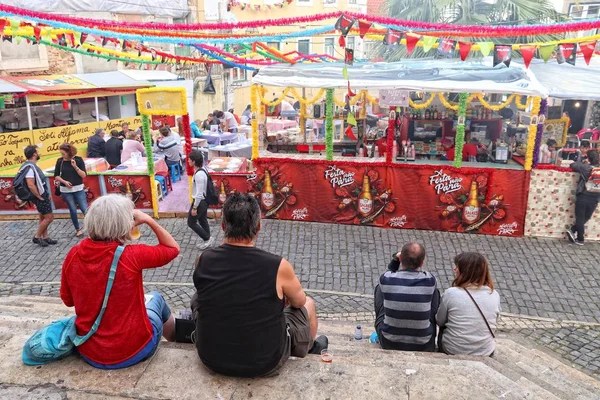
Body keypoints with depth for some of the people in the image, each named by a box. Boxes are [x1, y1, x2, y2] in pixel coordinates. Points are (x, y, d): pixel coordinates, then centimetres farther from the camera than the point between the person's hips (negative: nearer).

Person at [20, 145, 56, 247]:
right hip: (40, 197, -10)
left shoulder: (33, 165, 9)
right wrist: (40, 197, -20)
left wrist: (46, 194, 14)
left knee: (43, 217, 16)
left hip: (42, 195, 10)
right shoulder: (29, 167, -23)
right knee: (49, 217, -5)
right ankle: (37, 237, 6)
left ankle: (45, 237, 24)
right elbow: (31, 185, -29)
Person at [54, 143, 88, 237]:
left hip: (79, 189, -1)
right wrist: (64, 181, -11)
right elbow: (56, 176, 5)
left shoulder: (78, 160, -5)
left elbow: (84, 175, -8)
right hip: (66, 191, 2)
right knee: (73, 210, 6)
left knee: (85, 209, -8)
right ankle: (78, 230, 20)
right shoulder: (60, 161, -1)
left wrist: (75, 166, -19)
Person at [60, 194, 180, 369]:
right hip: (133, 351, -3)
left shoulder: (73, 255, -10)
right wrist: (148, 220, -3)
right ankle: (175, 334, 50)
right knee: (155, 297, 26)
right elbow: (173, 248, -6)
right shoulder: (131, 256, -23)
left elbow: (68, 300, 5)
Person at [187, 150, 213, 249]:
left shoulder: (199, 174, -28)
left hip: (200, 201, -10)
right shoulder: (202, 169, 1)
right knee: (203, 221, 21)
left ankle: (208, 238, 11)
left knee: (191, 223, 5)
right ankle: (207, 241, 31)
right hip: (204, 200, 10)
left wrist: (194, 207, -19)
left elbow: (199, 193, -26)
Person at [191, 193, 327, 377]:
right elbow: (299, 301, 1)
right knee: (308, 304, 20)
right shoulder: (278, 266, -22)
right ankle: (310, 349, 51)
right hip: (265, 363, -2)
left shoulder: (203, 260, -14)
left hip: (210, 357, 3)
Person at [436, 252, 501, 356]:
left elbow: (440, 321, -3)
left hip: (452, 351, -2)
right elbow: (494, 324, 5)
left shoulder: (451, 293, -19)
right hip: (485, 353, 3)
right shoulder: (494, 295, -10)